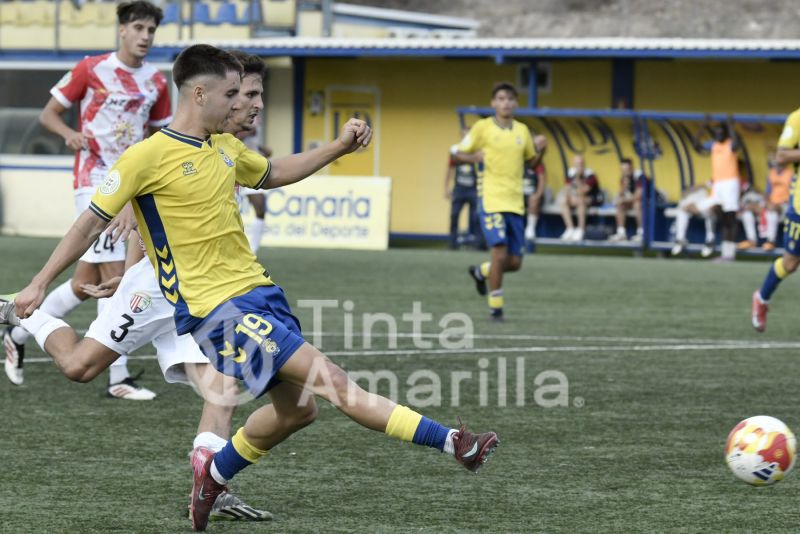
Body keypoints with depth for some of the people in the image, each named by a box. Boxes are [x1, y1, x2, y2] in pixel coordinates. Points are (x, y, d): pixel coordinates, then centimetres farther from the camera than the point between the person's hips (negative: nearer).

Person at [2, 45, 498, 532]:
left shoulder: (225, 147, 11)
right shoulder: (149, 156, -11)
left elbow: (273, 173, 30)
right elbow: (93, 221, -6)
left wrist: (339, 147, 19)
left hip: (258, 292, 9)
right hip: (213, 306, -9)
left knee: (294, 404, 9)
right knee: (329, 379, -16)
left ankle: (213, 477, 30)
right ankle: (452, 441, -21)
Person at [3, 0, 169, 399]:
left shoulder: (155, 82, 9)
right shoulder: (91, 70, -5)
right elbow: (49, 114, 0)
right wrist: (71, 134, -19)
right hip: (95, 182, -6)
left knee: (86, 283, 8)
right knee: (114, 275, -13)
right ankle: (118, 378, -11)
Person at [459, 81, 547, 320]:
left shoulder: (522, 130, 12)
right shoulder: (483, 127, -1)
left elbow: (531, 163, 20)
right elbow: (459, 154, 3)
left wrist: (540, 150, 0)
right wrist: (475, 157, -19)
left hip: (515, 202, 5)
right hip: (491, 199, -5)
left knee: (514, 262, 3)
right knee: (500, 252, -16)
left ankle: (481, 272, 34)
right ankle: (495, 306, -1)